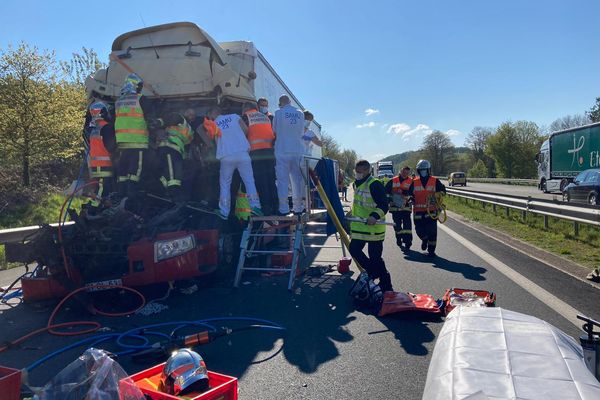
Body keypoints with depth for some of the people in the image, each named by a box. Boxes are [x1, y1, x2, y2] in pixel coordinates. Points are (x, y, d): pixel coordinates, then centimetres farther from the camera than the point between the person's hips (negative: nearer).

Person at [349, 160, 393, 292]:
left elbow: (384, 205, -22)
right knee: (354, 249, 12)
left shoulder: (375, 184, -17)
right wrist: (352, 215, 32)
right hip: (359, 227, 9)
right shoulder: (357, 184, 13)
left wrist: (375, 216, -37)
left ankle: (386, 285, 11)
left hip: (374, 227, -9)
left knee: (375, 257, -5)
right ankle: (372, 271, 31)